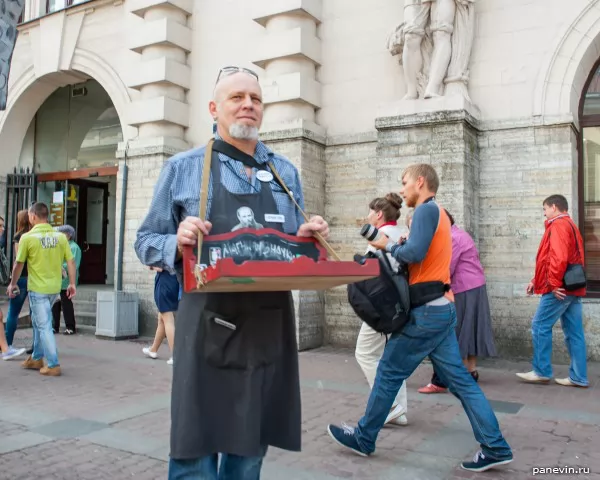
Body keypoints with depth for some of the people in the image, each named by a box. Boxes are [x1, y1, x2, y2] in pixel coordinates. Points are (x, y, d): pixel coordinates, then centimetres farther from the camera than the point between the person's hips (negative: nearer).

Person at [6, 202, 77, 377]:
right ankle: (36, 358, 31)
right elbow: (71, 261, 0)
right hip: (55, 287, 5)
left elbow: (19, 264, -2)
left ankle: (53, 365, 2)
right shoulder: (60, 237, 0)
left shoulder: (27, 237, -11)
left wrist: (12, 284, 12)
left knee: (44, 326, 1)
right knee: (38, 322, 21)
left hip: (37, 288, -5)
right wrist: (72, 283, 9)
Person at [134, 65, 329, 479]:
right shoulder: (183, 168, 4)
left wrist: (310, 238, -5)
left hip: (270, 327, 3)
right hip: (209, 326, -3)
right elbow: (147, 242, 5)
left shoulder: (286, 173, 13)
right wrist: (178, 244, -16)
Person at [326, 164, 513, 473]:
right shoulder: (436, 213, 20)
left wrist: (388, 245, -7)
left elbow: (415, 253, -24)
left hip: (427, 311, -10)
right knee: (459, 380, 9)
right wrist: (392, 244, 6)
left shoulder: (427, 210, -11)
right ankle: (495, 448, 11)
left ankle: (363, 438, 15)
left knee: (389, 372, 2)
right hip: (441, 308, 10)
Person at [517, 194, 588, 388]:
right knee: (574, 333, 7)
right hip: (573, 288, 10)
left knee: (540, 326, -2)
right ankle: (578, 377, 9)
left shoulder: (558, 225, -9)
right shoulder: (570, 225, 23)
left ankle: (541, 371, 3)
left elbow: (558, 258, -23)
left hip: (560, 289, -10)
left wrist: (555, 284, -20)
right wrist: (537, 281, 20)